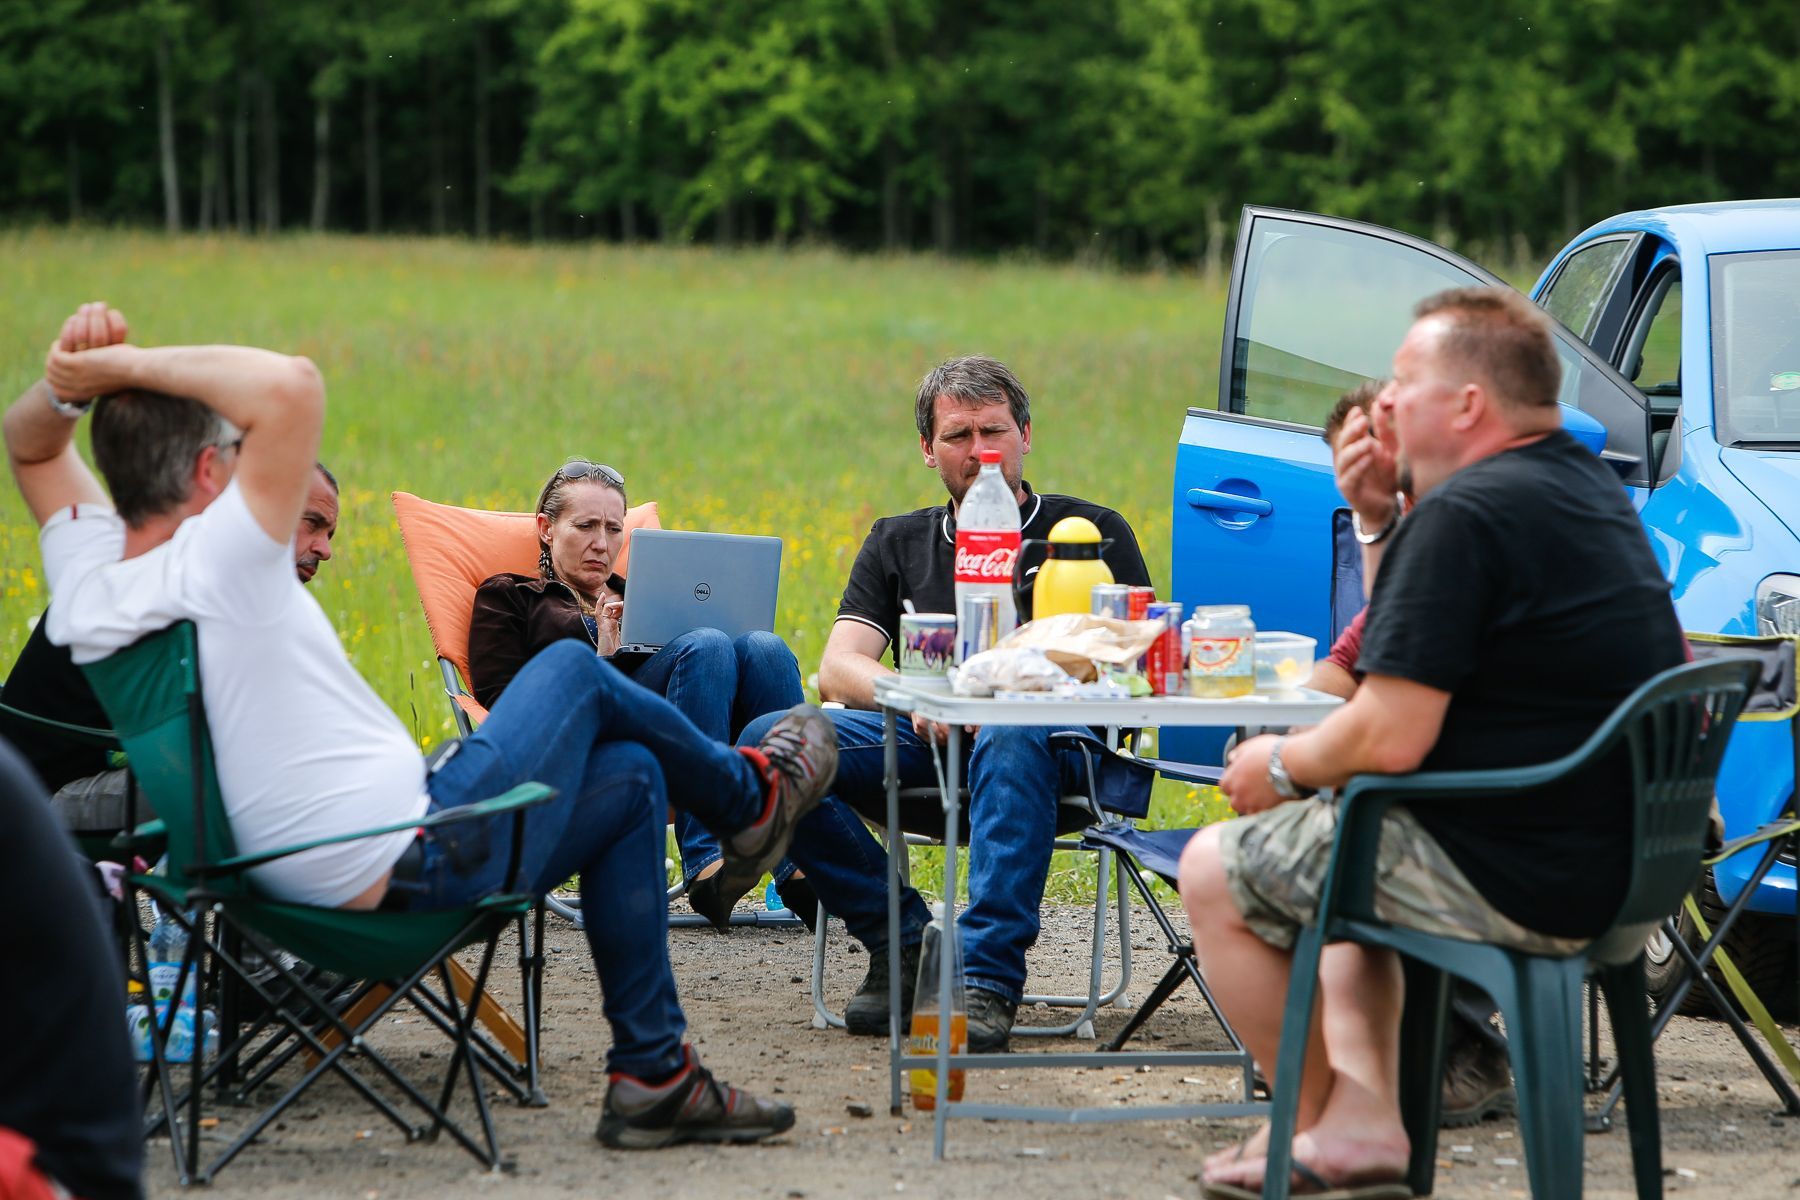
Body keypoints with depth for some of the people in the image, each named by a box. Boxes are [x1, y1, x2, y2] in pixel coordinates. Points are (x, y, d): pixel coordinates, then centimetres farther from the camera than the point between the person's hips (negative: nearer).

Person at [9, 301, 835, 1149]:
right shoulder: (212, 566, -26)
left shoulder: (86, 586, -1)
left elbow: (32, 447, 19)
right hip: (419, 867, -10)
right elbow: (291, 385, -35)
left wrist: (69, 384, -1)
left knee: (630, 776, 24)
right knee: (573, 671, 16)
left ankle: (652, 1077, 28)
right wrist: (130, 364, -26)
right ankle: (751, 798, 43)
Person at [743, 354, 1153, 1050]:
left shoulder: (1089, 533, 14)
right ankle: (903, 941, -18)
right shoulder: (899, 543, 23)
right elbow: (838, 671, 8)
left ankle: (989, 978, -43)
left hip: (1053, 739, -3)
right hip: (925, 743, 3)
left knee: (1010, 736, -41)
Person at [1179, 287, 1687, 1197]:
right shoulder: (1589, 488, 11)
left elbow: (1389, 740, -22)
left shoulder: (1465, 515, -20)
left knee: (1214, 872, 7)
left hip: (1512, 881, -10)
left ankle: (1319, 1122, 19)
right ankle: (1364, 1117, 18)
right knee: (1339, 840, 32)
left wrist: (1282, 766, -3)